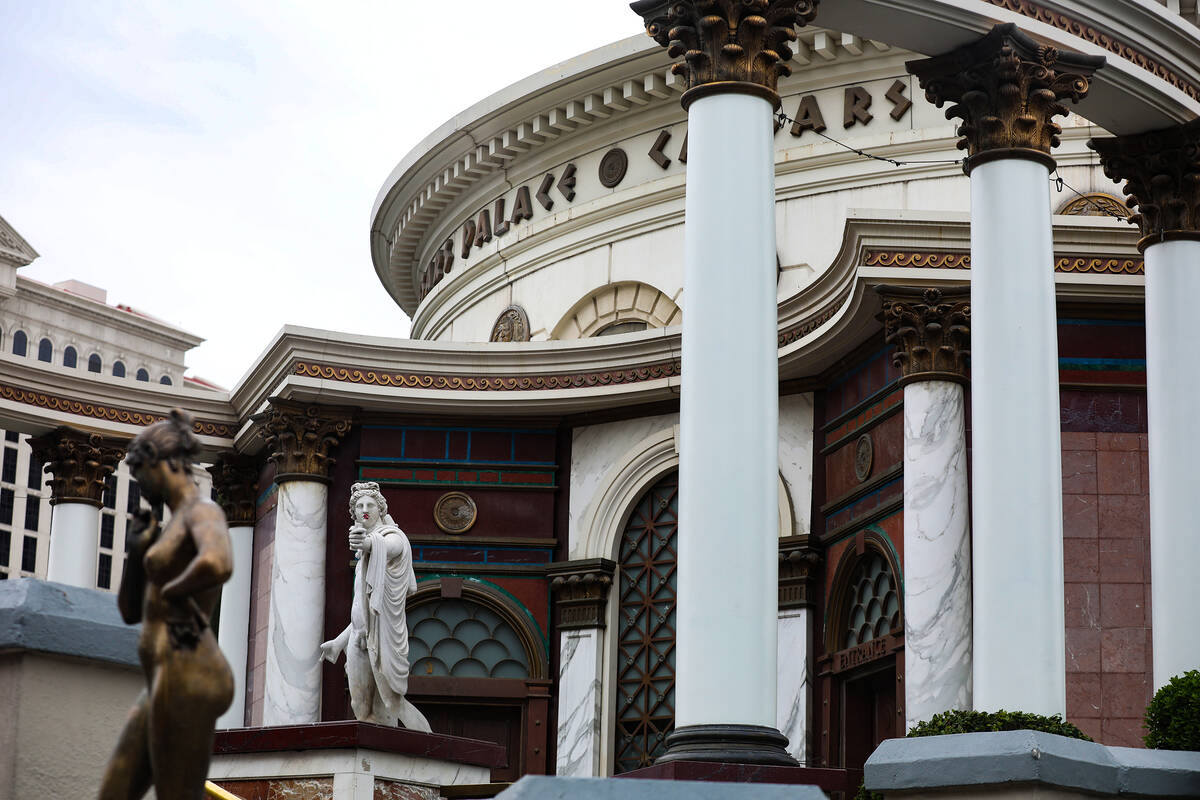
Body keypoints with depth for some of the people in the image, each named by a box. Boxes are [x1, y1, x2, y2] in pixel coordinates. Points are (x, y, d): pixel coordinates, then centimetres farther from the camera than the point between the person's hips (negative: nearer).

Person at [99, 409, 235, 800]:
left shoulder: (204, 512, -9)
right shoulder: (171, 529, 23)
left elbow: (218, 566, -34)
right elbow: (130, 612, 26)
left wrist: (171, 591, -15)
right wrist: (136, 552, 10)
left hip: (187, 678, -10)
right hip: (165, 684, 10)